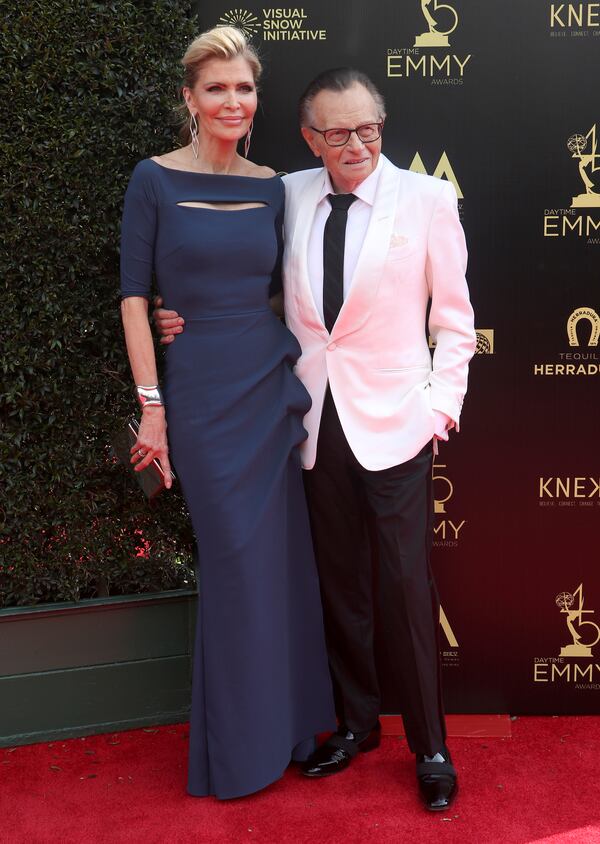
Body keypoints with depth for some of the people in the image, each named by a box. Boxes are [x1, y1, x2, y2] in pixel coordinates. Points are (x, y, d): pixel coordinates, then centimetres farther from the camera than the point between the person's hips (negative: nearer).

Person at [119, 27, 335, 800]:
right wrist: (151, 405, -10)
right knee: (235, 560, 3)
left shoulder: (271, 186, 8)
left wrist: (305, 371, 5)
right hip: (201, 389, -4)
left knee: (283, 553, 10)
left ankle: (287, 720, 32)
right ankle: (240, 744, 24)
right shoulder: (155, 180, -4)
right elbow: (133, 295, -6)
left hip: (274, 383, 4)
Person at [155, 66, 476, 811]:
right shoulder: (288, 196, 5)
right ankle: (356, 722, 34)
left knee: (406, 589, 1)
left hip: (393, 421, -3)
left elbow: (454, 315, 2)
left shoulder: (427, 199, -2)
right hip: (316, 420, 3)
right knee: (339, 585, 14)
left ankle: (429, 747, 21)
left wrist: (443, 403, -5)